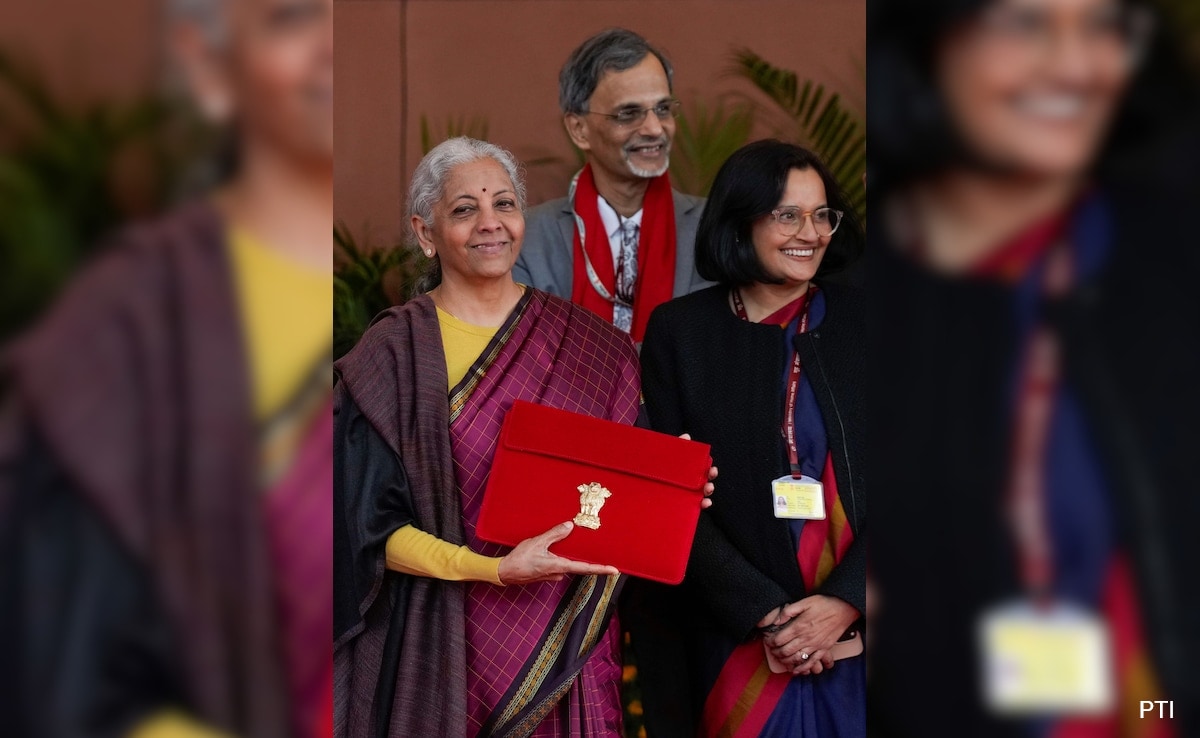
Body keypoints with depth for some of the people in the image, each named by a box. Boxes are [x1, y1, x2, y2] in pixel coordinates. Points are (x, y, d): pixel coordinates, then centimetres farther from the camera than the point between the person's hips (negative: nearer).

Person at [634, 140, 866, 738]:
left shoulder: (857, 324, 2)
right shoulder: (679, 331, 0)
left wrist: (844, 603, -13)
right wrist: (765, 613, -11)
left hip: (852, 624, 1)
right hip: (732, 639, -1)